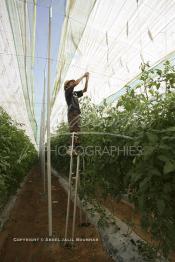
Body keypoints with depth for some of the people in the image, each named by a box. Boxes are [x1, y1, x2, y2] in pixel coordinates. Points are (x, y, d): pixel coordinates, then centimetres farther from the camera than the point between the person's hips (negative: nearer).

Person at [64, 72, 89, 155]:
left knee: (77, 133, 2)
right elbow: (76, 83, -7)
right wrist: (83, 76, 3)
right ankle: (70, 149, -15)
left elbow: (85, 90, 24)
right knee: (74, 132, -17)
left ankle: (74, 149, 4)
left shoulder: (75, 93, 24)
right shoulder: (67, 91, 5)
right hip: (72, 114, -8)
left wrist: (87, 79, 16)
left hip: (77, 114, 8)